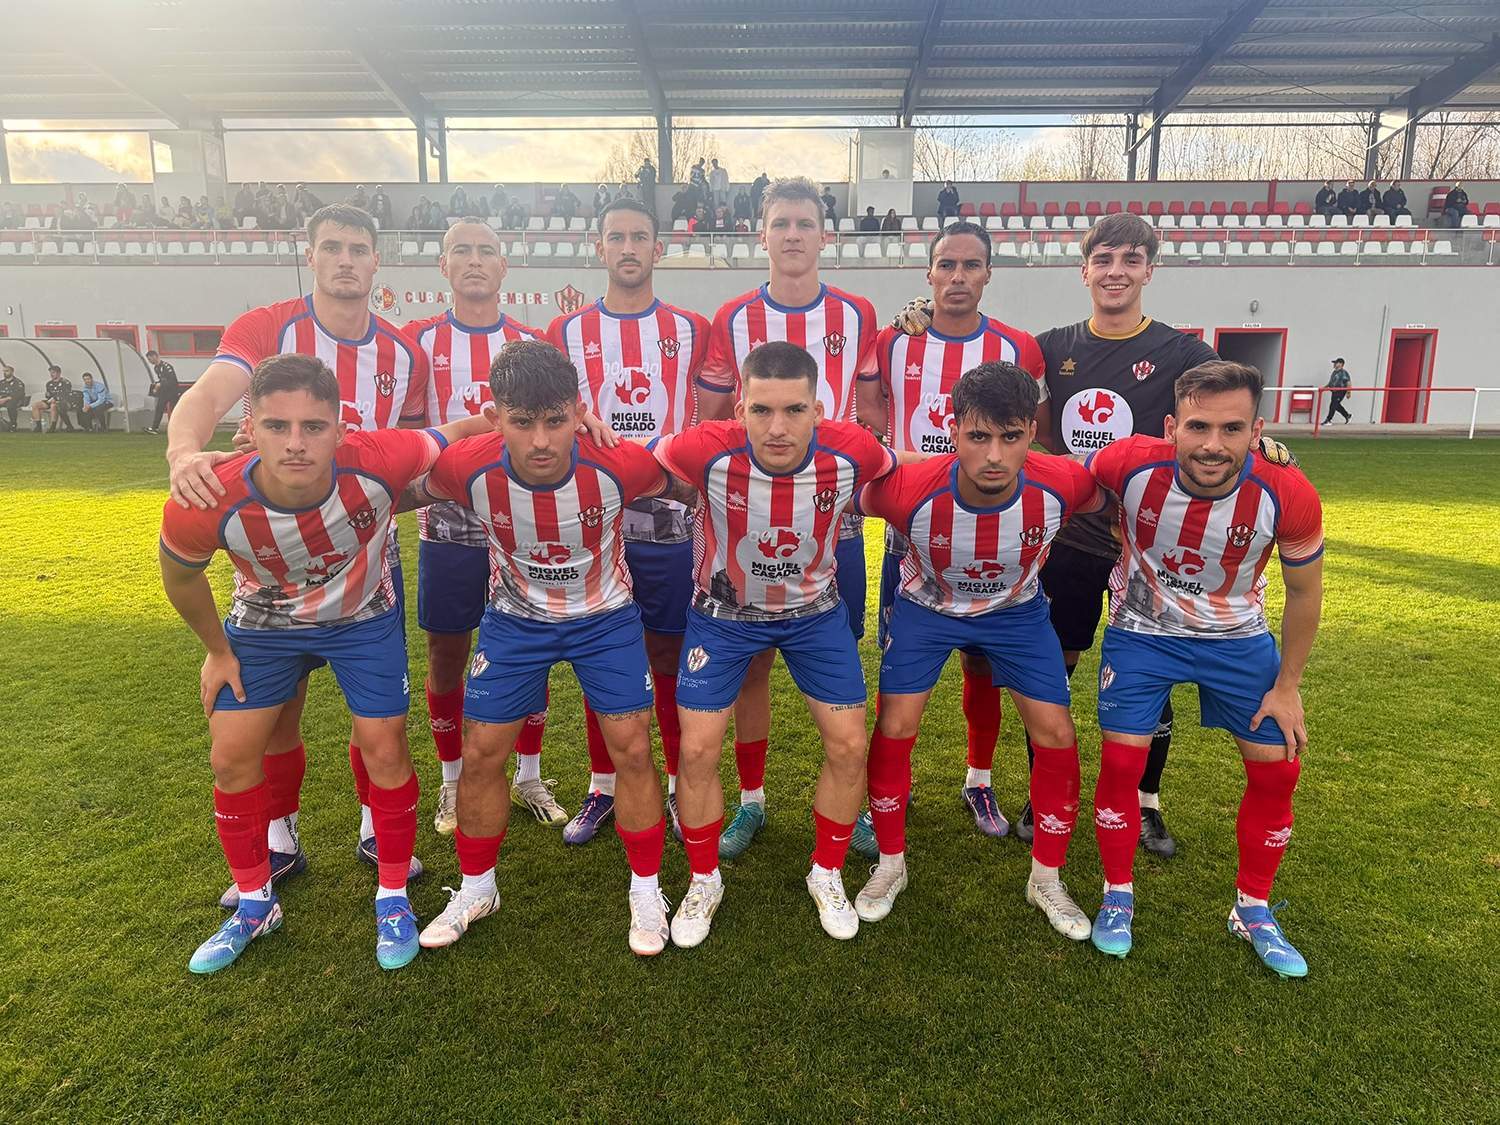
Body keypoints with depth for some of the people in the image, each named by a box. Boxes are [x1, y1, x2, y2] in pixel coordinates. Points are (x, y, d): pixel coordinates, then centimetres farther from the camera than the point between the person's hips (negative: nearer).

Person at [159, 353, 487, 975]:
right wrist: (217, 651, 3)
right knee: (232, 758, 5)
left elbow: (457, 433, -17)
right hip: (263, 625, 2)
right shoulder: (204, 508, -33)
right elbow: (180, 574, -8)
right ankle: (254, 904, 30)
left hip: (364, 619, -1)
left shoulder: (379, 461, -38)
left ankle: (393, 899, 22)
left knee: (385, 752, -1)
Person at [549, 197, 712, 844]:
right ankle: (602, 789, 25)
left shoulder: (692, 330, 6)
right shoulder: (568, 332, 7)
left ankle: (680, 785, 22)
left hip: (669, 519, -1)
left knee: (670, 657, 7)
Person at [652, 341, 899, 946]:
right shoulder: (707, 450, -32)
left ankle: (827, 875, 27)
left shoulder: (851, 451, -27)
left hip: (815, 609, 2)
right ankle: (704, 881, 25)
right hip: (723, 612, -1)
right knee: (697, 750, -2)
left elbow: (903, 471, -2)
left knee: (849, 747, 0)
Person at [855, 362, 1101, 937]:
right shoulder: (910, 489, -37)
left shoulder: (1061, 484, -32)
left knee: (1057, 736, -3)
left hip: (1017, 610, 2)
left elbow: (1106, 497, -7)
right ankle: (890, 865, 18)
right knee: (893, 728, -6)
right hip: (926, 607, -1)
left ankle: (1047, 880, 20)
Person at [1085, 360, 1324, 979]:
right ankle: (1118, 895, 19)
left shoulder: (1289, 496, -26)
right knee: (1121, 762, -5)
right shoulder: (1131, 465, -30)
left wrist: (1287, 687, -2)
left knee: (1277, 770, 3)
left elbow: (1305, 592, -8)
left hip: (1239, 639, 2)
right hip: (1142, 631, -1)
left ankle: (1253, 910, 27)